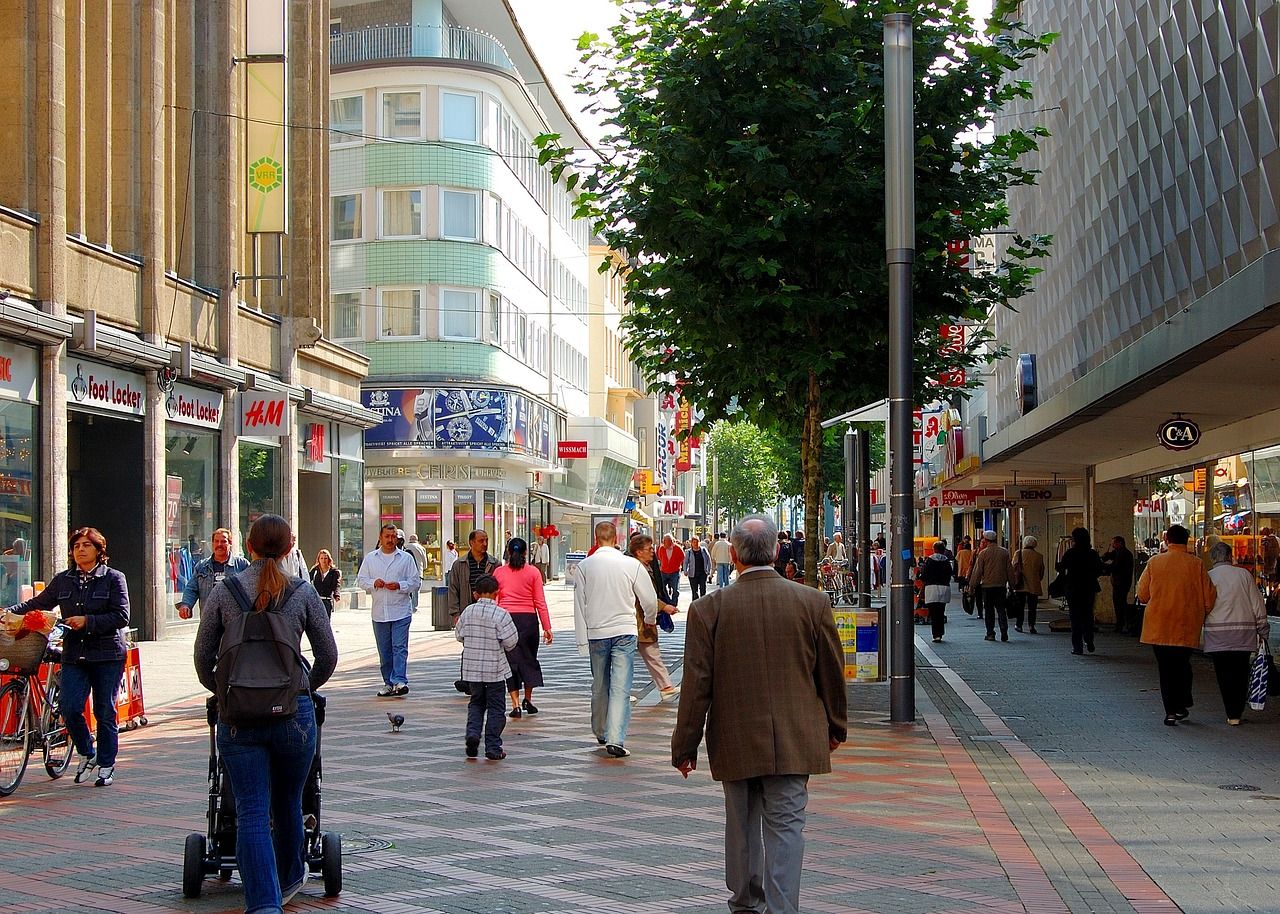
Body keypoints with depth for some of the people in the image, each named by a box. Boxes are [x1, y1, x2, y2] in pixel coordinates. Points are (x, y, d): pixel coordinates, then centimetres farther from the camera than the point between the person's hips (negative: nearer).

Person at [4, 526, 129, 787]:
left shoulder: (113, 578, -2)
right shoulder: (63, 580, 10)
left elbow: (121, 617, -8)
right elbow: (37, 604, 18)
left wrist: (87, 621, -16)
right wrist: (10, 612, 3)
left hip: (107, 655, -3)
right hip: (74, 655, 3)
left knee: (105, 712, 2)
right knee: (69, 708, -9)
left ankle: (106, 765, 15)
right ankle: (87, 754, 15)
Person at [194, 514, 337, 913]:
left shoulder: (224, 591, 2)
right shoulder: (304, 593, 1)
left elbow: (203, 656, 6)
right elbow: (328, 656, 6)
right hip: (293, 712, 1)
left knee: (252, 813, -2)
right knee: (287, 804, 19)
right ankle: (289, 879, 39)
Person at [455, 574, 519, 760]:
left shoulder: (468, 611, -1)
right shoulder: (500, 614, -13)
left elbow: (459, 635, 8)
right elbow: (511, 641, -12)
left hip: (472, 668, 3)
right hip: (495, 668, -3)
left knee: (476, 703, 19)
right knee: (495, 707, 6)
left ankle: (473, 733, -4)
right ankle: (493, 748, 7)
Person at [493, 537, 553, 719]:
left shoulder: (499, 571, 4)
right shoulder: (533, 572, 0)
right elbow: (540, 602, -1)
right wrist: (547, 627, 2)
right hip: (528, 618, 0)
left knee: (511, 659, 5)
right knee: (529, 658, 16)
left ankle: (516, 704, -2)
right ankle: (528, 699, 16)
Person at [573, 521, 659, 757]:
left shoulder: (585, 565, -3)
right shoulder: (631, 564, -4)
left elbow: (579, 604, -3)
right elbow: (650, 599, 3)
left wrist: (582, 640, 2)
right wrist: (650, 619, 25)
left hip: (596, 633, 2)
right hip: (624, 631, -2)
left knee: (599, 686, 17)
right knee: (620, 688, -5)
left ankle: (600, 733, 32)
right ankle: (615, 739, -14)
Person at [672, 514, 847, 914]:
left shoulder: (709, 609, -10)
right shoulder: (812, 601, -6)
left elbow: (696, 685, -7)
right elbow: (832, 672, 4)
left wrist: (685, 746, 3)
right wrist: (835, 727, 19)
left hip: (735, 742, 1)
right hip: (793, 741, 0)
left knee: (741, 823, 17)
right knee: (785, 826, 2)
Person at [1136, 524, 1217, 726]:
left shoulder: (1154, 562, -4)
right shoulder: (1196, 564, -5)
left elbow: (1142, 595, 2)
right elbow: (1209, 597, -2)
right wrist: (1200, 615, 17)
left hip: (1158, 627, 0)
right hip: (1187, 626, 0)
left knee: (1165, 668, 6)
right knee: (1182, 665, 18)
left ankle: (1171, 711, 2)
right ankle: (1181, 706, 12)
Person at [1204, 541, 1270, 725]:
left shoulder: (1208, 577, -1)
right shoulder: (1244, 574, 4)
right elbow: (1258, 604, 5)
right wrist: (1262, 630, 12)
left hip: (1217, 634, -1)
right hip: (1244, 631, 2)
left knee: (1224, 674, 3)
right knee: (1241, 673, 9)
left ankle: (1232, 715, 0)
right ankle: (1238, 712, 7)